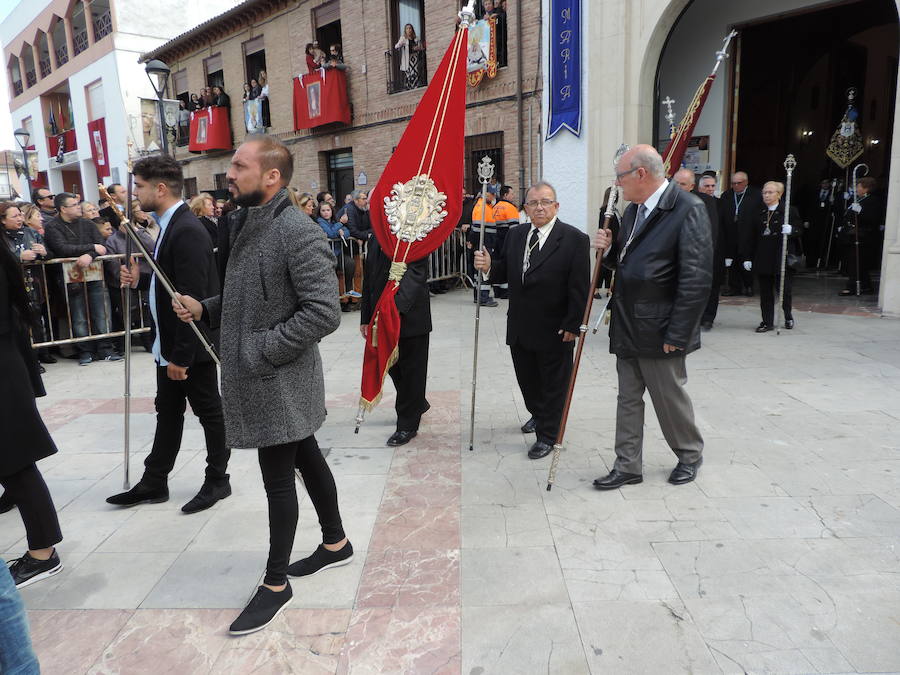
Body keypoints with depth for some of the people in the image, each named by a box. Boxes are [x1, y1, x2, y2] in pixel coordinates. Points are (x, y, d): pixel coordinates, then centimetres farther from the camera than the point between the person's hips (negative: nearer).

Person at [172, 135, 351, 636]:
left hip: (279, 379, -9)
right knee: (307, 460, 20)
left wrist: (262, 350, -21)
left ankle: (276, 585, 24)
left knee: (279, 480, 4)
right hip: (259, 377, 9)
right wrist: (206, 309, 4)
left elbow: (325, 311, -25)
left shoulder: (298, 231, -20)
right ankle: (336, 544, 39)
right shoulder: (245, 224, 10)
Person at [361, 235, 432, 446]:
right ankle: (418, 404, 42)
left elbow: (415, 274, -26)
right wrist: (366, 318, 13)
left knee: (411, 371, 4)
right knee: (393, 367, 17)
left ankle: (407, 425, 17)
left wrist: (397, 305, -41)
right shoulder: (374, 240, 11)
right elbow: (369, 280, 15)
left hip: (410, 317, -7)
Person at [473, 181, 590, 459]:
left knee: (554, 384, 9)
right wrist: (488, 267, -14)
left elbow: (580, 288, -13)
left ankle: (547, 435, 25)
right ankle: (538, 414, 47)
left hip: (555, 331, -5)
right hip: (520, 328, 6)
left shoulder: (575, 239, -11)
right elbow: (505, 272, 7)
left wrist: (572, 325, -16)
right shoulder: (515, 235, 7)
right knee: (526, 378, 20)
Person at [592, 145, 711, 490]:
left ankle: (690, 455, 34)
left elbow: (696, 279, -19)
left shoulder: (688, 209, -15)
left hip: (657, 330, -8)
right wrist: (610, 249, -1)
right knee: (628, 400, 13)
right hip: (627, 328, 8)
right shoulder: (633, 209, 11)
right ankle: (628, 467, 25)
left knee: (670, 397, 10)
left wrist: (676, 334, -19)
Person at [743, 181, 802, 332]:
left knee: (784, 288, 2)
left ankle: (788, 316, 27)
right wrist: (748, 257, 7)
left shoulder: (790, 211, 1)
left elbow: (799, 230, 0)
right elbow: (753, 237, 11)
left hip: (782, 257, -3)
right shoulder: (760, 213, 11)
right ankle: (767, 321, 13)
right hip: (763, 257, 3)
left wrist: (791, 230, -24)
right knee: (765, 291, 5)